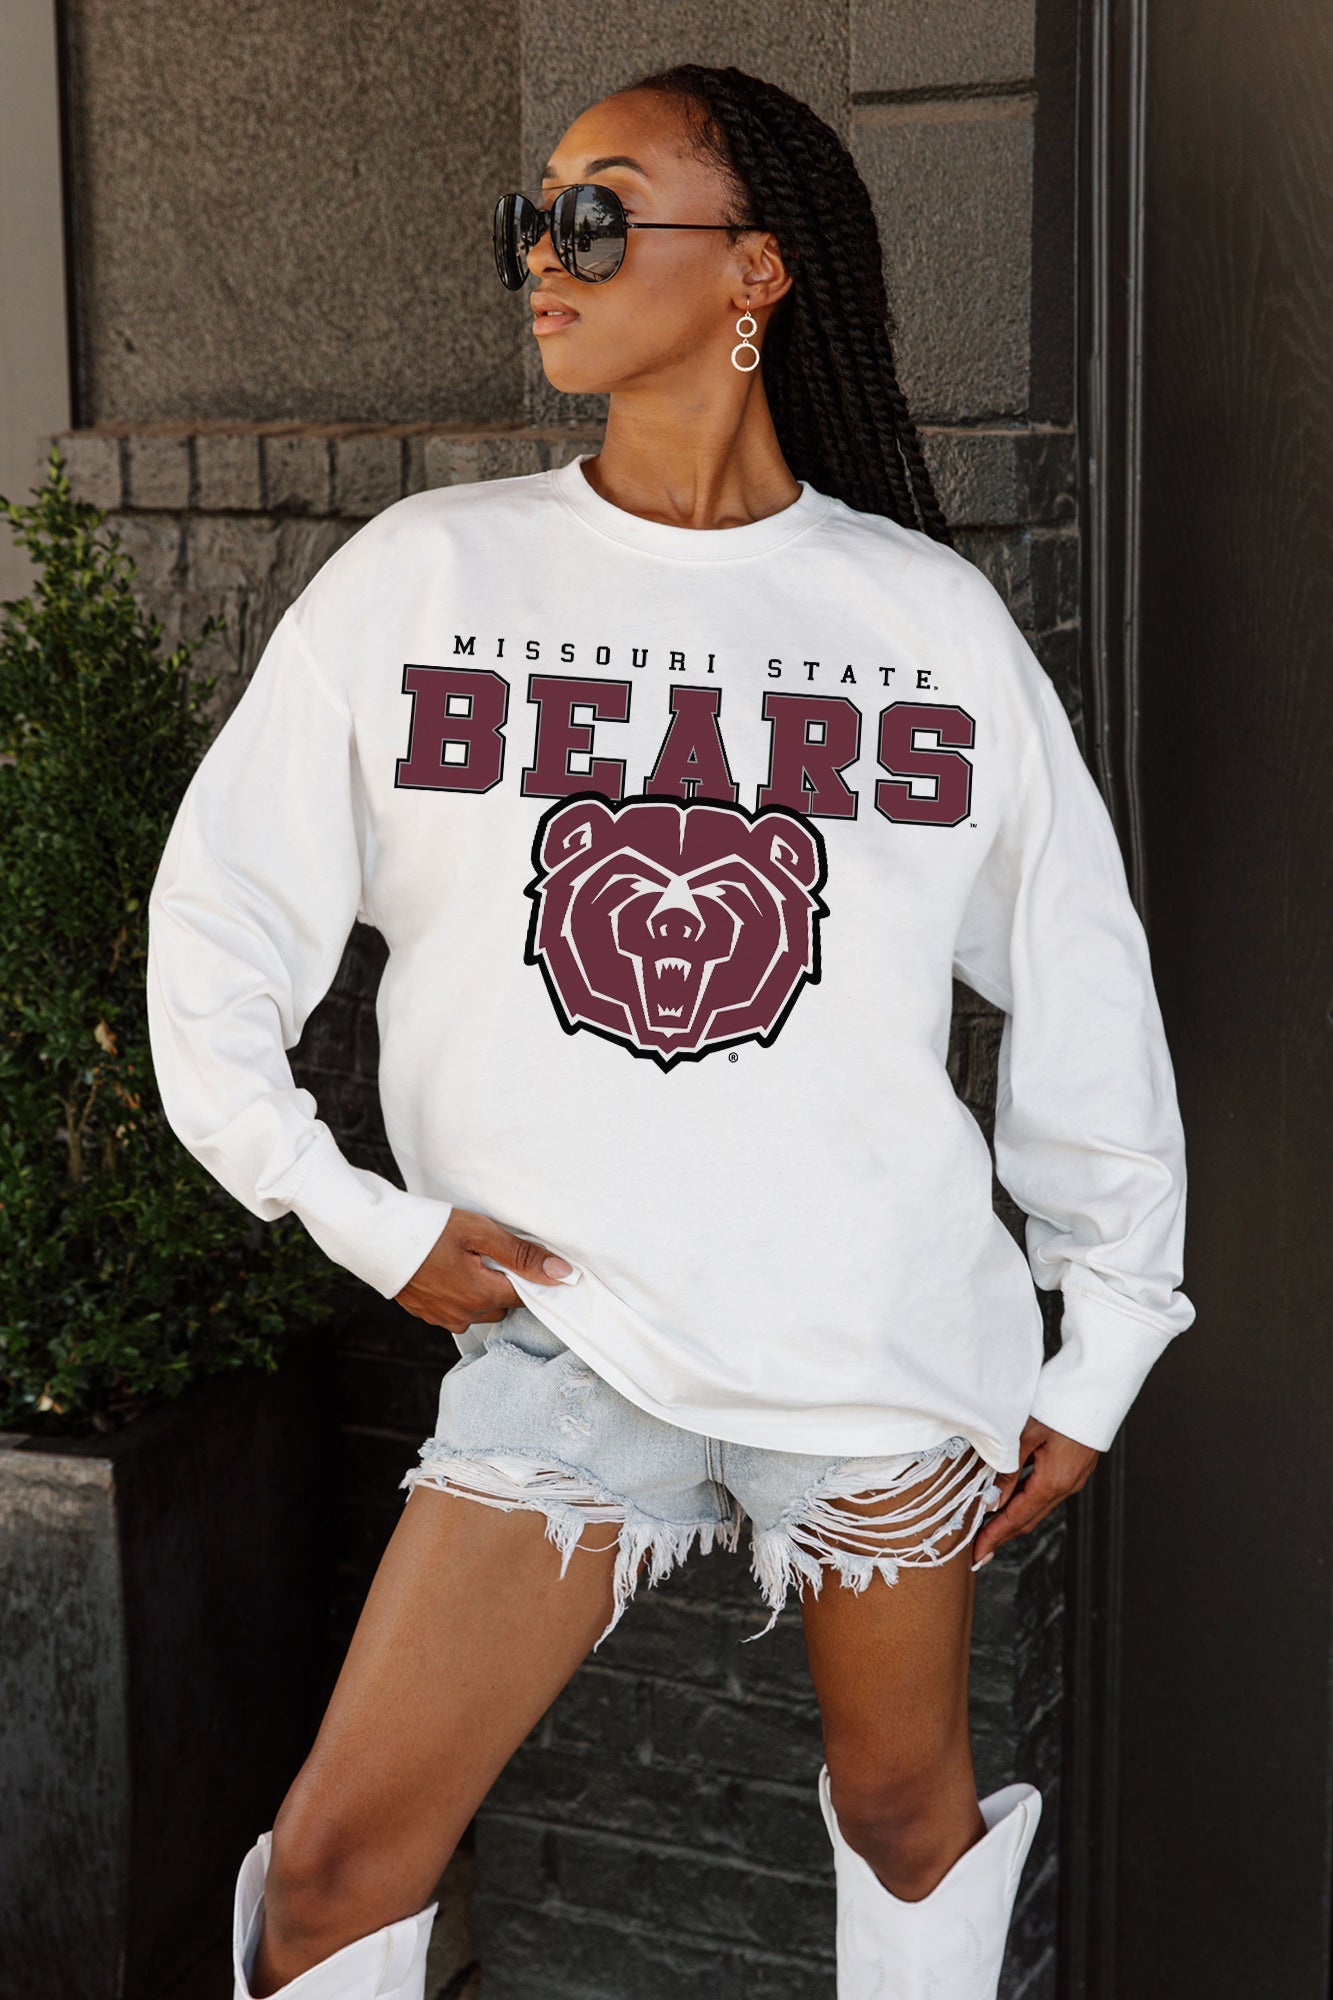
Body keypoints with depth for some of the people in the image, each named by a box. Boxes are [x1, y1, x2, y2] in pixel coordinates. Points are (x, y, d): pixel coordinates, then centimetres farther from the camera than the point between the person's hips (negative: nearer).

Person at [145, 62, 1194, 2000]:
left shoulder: (936, 615, 0)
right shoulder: (420, 575, -1)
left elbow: (1084, 990, 6)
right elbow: (218, 924, 2)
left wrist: (1103, 1352, 7)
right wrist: (368, 1221, -6)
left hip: (893, 1349, 1)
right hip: (566, 1338, 0)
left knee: (911, 1816, 17)